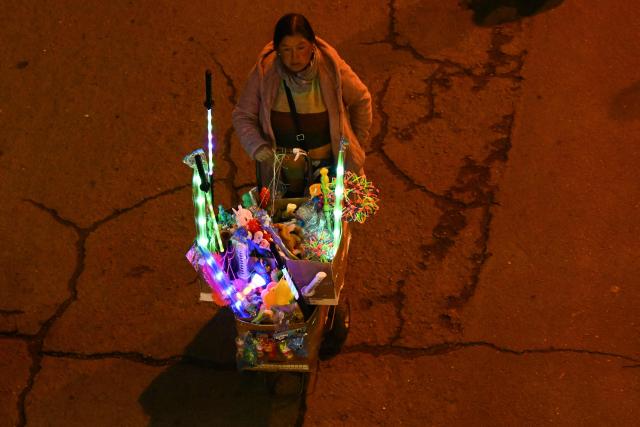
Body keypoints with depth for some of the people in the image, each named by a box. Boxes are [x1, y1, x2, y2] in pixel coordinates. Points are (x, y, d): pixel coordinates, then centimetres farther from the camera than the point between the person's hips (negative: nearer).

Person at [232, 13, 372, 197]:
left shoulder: (331, 68, -13)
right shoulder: (264, 72, -13)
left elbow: (361, 100, 3)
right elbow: (242, 116, -4)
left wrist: (355, 142, 5)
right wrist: (259, 149, -19)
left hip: (328, 163, 0)